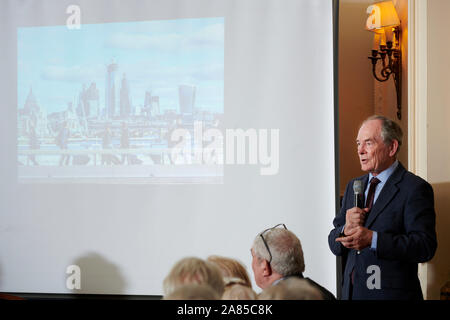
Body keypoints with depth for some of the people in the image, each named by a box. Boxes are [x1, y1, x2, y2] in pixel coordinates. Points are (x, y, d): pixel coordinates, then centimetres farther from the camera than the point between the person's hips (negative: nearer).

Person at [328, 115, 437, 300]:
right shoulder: (354, 186, 12)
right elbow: (335, 245, 10)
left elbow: (425, 246, -19)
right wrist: (346, 228, -11)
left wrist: (373, 239, -26)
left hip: (392, 294, -6)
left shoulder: (415, 188, -9)